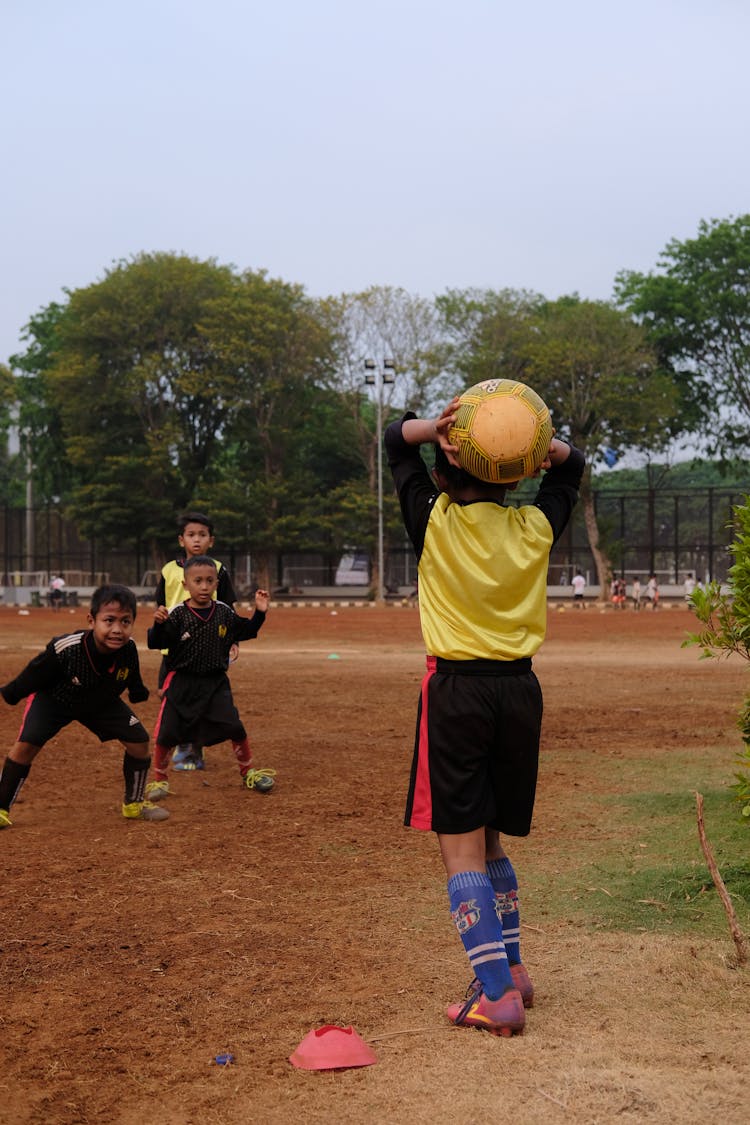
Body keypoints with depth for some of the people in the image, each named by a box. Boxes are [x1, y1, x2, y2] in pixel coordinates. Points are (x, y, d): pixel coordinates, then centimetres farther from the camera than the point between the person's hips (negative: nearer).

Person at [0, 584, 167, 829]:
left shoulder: (128, 649, -28)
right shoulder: (64, 649, -40)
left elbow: (132, 679, -3)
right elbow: (34, 674, -21)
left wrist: (139, 694, 15)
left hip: (101, 703, 4)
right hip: (53, 699, -3)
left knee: (139, 741, -4)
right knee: (27, 744, -21)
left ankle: (133, 804, 17)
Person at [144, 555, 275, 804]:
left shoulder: (225, 613, -1)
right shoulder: (176, 615, -13)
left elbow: (246, 632, 13)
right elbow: (156, 643, -19)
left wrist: (259, 613, -2)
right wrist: (158, 624, -38)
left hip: (216, 683, 3)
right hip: (182, 683, -2)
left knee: (235, 728, 2)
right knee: (165, 733, -2)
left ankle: (248, 773, 23)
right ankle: (159, 781, 17)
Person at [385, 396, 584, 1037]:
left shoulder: (435, 522, -7)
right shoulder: (535, 528, 2)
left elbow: (395, 438, 7)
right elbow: (572, 467, 21)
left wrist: (440, 426, -15)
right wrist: (538, 445, -2)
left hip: (457, 691, -5)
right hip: (520, 690, 5)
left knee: (462, 847, -1)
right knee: (489, 839, 20)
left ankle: (497, 995, -7)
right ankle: (511, 970, 26)